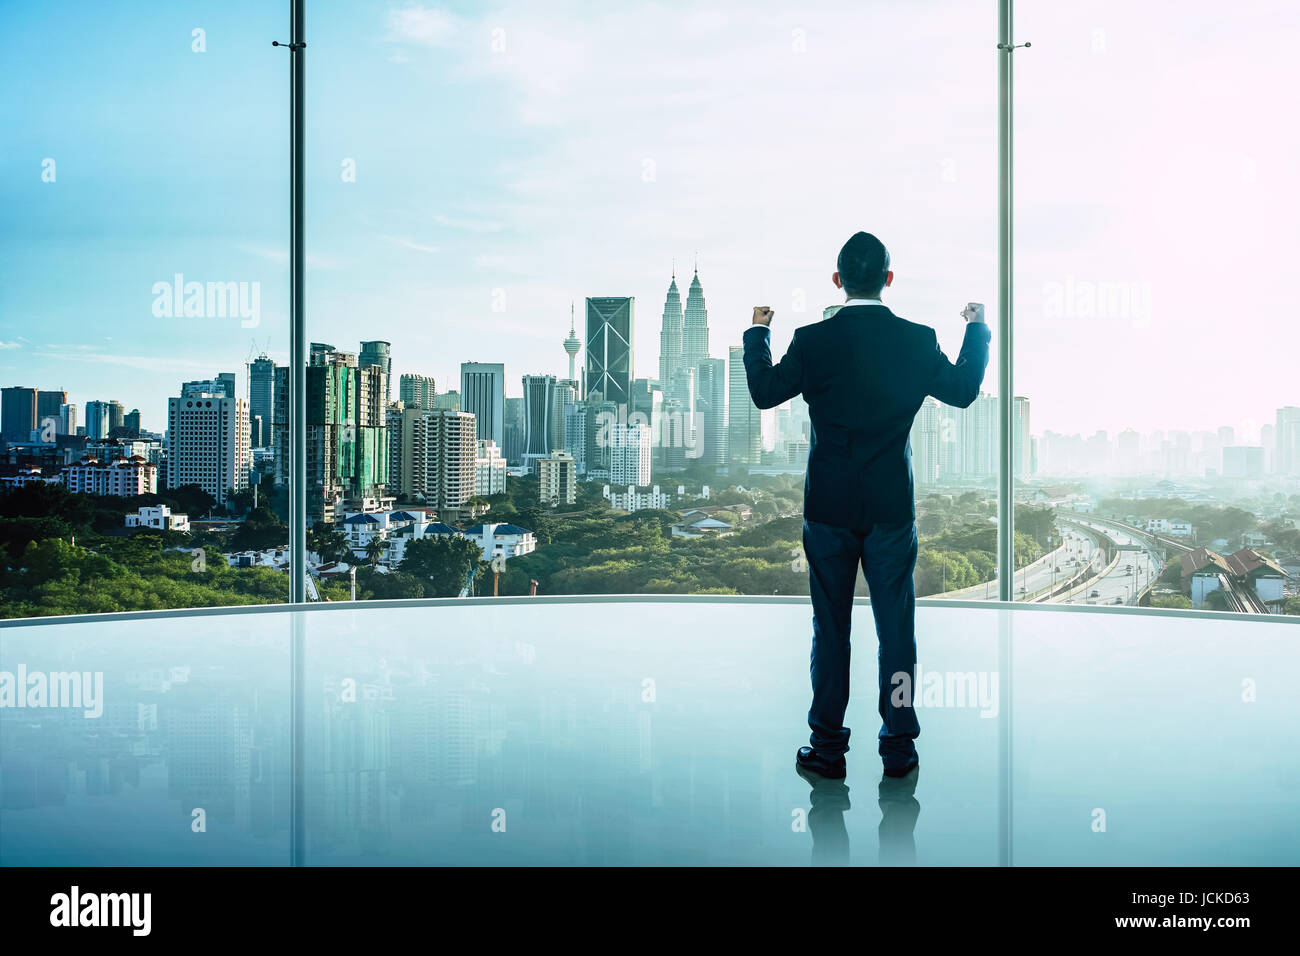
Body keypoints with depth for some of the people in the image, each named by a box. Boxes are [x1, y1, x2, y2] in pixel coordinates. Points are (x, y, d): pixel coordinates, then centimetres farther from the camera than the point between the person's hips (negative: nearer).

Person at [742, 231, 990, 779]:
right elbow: (964, 391, 10)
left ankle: (828, 746, 13)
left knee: (830, 628, 8)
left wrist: (757, 333, 18)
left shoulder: (812, 341, -9)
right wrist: (977, 330, 24)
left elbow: (764, 393, 3)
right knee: (896, 627, 8)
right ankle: (899, 748, 14)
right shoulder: (918, 340, -5)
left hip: (828, 508, 0)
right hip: (893, 507, 1)